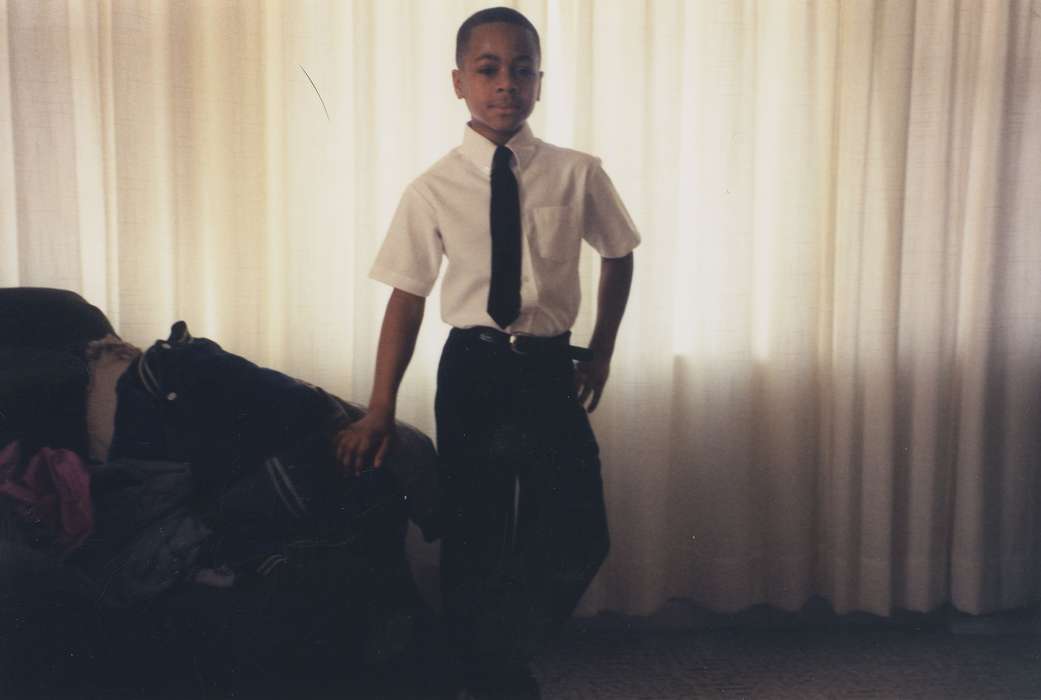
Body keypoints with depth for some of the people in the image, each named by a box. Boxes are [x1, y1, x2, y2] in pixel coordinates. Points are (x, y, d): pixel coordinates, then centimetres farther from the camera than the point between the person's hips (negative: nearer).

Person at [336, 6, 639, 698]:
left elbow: (618, 256, 14)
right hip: (471, 374, -1)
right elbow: (408, 297, -2)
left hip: (550, 372, 1)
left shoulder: (578, 175, -2)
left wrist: (601, 351, 8)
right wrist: (381, 410, -5)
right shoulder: (433, 190, -4)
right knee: (473, 542, 7)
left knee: (579, 540, -3)